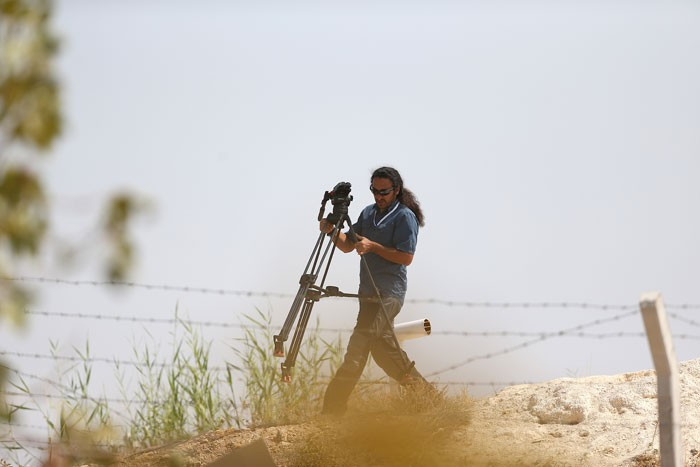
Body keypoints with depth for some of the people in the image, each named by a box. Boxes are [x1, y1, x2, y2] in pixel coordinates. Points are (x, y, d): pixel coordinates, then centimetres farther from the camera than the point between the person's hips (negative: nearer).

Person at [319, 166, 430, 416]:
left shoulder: (405, 217, -6)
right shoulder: (369, 213, 16)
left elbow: (406, 257, -12)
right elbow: (347, 245, 17)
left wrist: (373, 246, -19)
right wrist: (333, 231, -3)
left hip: (388, 293, -9)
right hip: (369, 292, 9)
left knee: (357, 350, -15)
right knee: (383, 348, 10)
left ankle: (333, 410, -17)